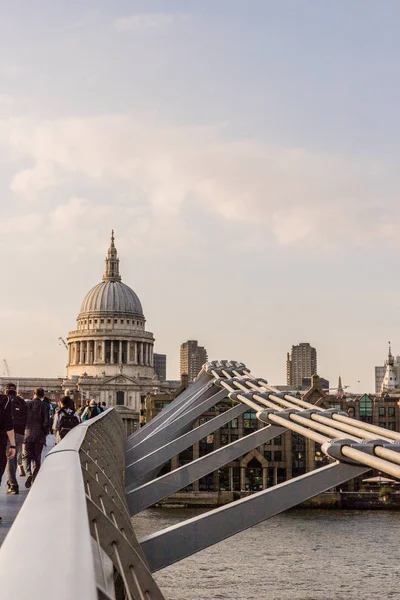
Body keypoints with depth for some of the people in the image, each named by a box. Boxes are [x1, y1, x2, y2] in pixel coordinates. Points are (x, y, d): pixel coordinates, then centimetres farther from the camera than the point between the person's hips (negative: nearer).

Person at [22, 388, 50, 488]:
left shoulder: (26, 404, 1)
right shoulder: (44, 405, -5)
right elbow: (46, 421, -10)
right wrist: (44, 433, 4)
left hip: (27, 435, 0)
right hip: (39, 436, 0)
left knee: (26, 456, 6)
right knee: (37, 458, 11)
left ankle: (29, 474, -19)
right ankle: (35, 479, 9)